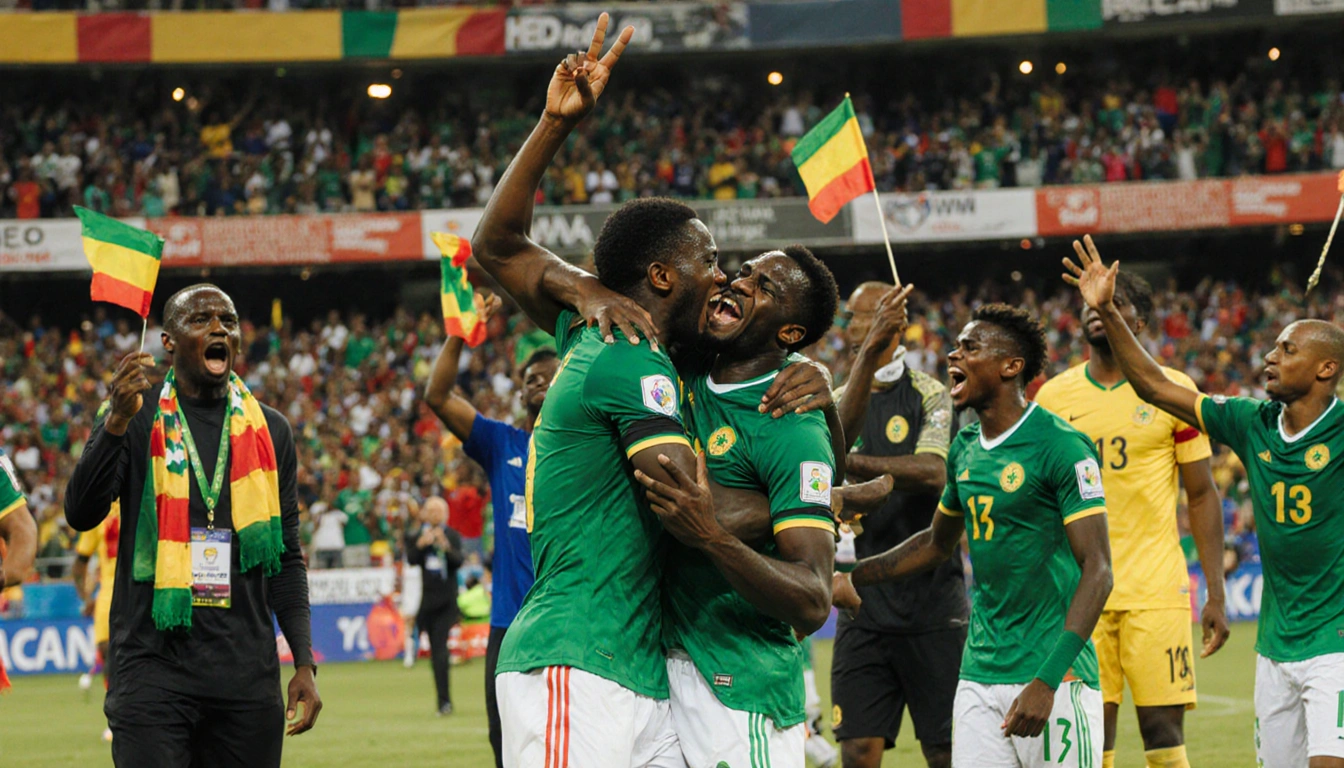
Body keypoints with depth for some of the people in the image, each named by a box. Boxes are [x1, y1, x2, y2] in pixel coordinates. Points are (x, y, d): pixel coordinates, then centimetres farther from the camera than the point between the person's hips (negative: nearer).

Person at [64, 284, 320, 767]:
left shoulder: (268, 432, 12)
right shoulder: (137, 420, 3)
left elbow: (287, 559, 14)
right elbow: (81, 515, -11)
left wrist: (304, 664, 5)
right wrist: (119, 422, -24)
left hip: (248, 671, 3)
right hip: (154, 667, -3)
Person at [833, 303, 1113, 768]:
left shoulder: (1061, 446, -12)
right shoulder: (965, 450, 12)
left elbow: (1097, 570, -17)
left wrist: (1046, 681, -24)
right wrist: (851, 578, 22)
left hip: (1055, 677, -7)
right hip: (980, 674, 7)